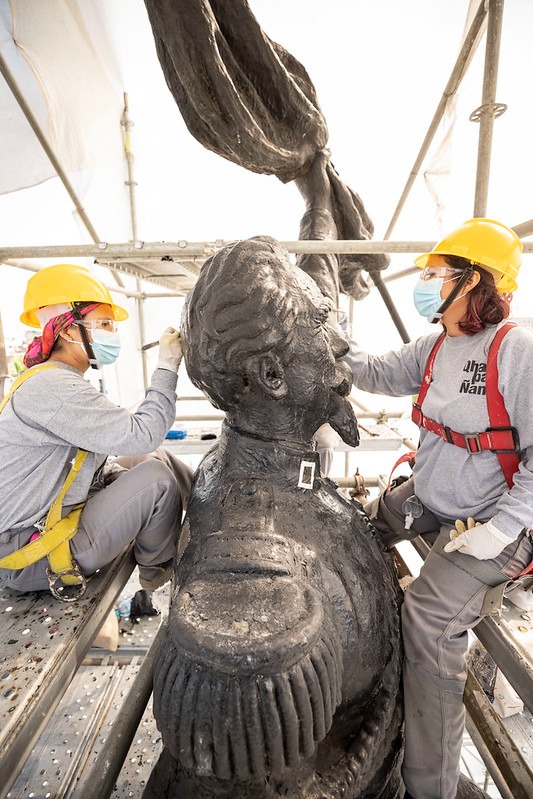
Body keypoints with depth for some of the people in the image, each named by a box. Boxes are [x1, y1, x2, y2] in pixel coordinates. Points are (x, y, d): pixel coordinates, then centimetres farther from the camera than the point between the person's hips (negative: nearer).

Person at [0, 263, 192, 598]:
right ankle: (158, 571, 5)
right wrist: (167, 366, -21)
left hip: (61, 515, 9)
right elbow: (143, 435, -30)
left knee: (155, 458, 1)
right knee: (156, 476, -19)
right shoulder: (50, 387, -24)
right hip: (29, 557, -9)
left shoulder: (60, 382, 9)